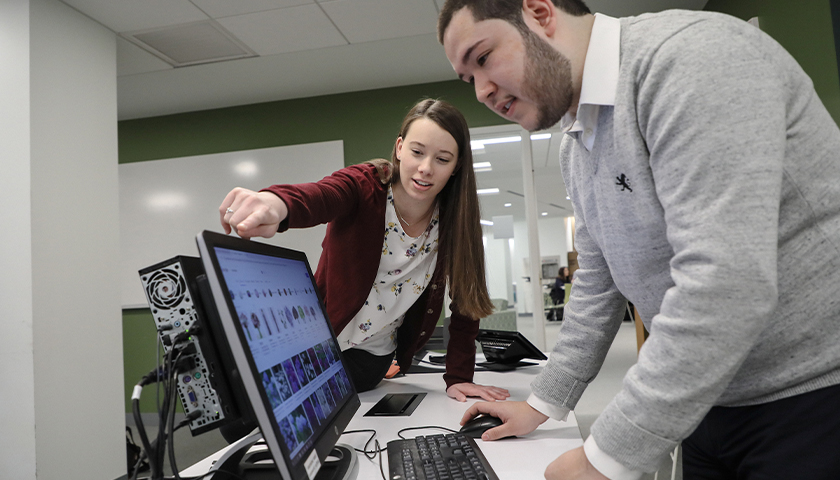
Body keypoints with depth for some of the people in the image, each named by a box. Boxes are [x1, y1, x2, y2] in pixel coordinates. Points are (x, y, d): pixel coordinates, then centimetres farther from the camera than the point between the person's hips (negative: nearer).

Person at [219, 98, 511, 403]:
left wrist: (458, 377, -13)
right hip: (318, 341, -1)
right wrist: (278, 204, -66)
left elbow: (466, 301, -6)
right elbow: (318, 197, -42)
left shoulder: (457, 221, -12)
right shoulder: (364, 186, -19)